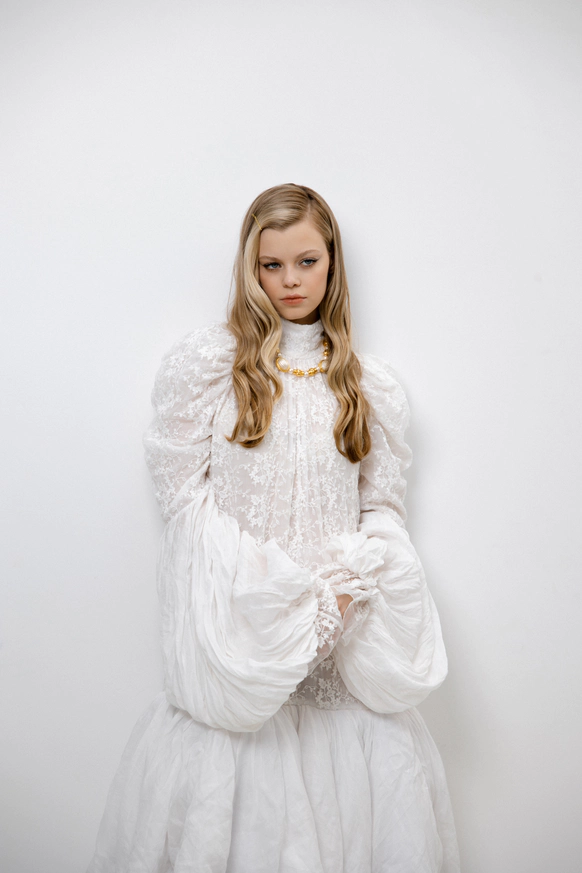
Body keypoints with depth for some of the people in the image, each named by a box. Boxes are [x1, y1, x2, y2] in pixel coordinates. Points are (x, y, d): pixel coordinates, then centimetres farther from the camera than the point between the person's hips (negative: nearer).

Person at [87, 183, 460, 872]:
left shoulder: (373, 385, 9)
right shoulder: (202, 362, 0)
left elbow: (383, 503, 10)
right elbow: (182, 491, -3)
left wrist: (349, 583, -8)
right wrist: (273, 591, -10)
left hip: (343, 629, 2)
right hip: (237, 622, -2)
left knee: (370, 771, -1)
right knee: (230, 772, -3)